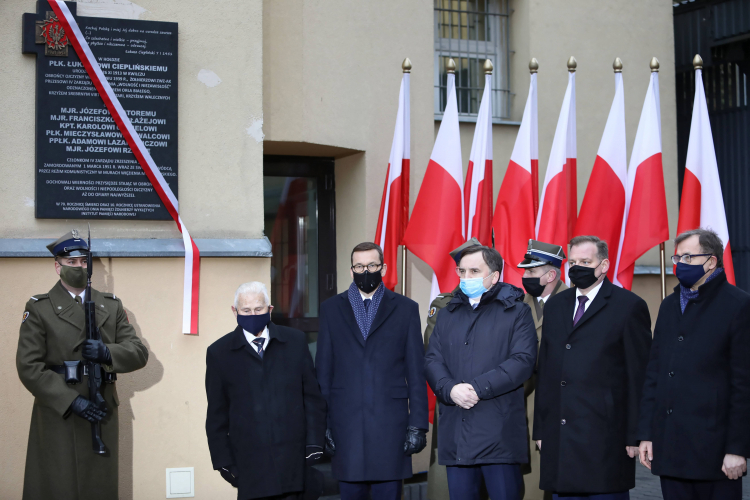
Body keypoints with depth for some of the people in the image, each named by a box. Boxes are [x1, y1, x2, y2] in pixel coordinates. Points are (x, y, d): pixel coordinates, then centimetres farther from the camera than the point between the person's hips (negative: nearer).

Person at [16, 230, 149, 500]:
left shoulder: (111, 306, 13)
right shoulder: (39, 308, 1)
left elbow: (139, 353, 4)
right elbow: (29, 367, -8)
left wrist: (107, 353, -18)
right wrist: (72, 402, -17)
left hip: (102, 415, 3)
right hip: (57, 415, -3)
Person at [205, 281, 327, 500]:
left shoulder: (295, 341, 9)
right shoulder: (219, 352, 7)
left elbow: (312, 397, 9)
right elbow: (217, 415, 8)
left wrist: (314, 446, 2)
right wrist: (224, 462, 3)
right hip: (250, 464, -1)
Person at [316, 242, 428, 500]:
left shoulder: (406, 309, 7)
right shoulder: (331, 309, 10)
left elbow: (416, 373, 4)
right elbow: (323, 370, 9)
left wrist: (418, 425, -2)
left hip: (390, 426, -1)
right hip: (346, 426, 1)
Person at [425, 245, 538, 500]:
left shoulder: (516, 312, 4)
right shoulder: (447, 314, 19)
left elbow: (523, 361, -9)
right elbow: (432, 360, 9)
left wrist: (479, 388, -16)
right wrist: (450, 389, -12)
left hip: (499, 433, -4)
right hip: (455, 434, 4)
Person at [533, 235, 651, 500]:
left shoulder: (629, 306, -1)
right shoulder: (555, 305, 16)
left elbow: (640, 375, -4)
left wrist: (636, 435, -8)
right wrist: (540, 429, 12)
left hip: (605, 435, -5)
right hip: (558, 437, 5)